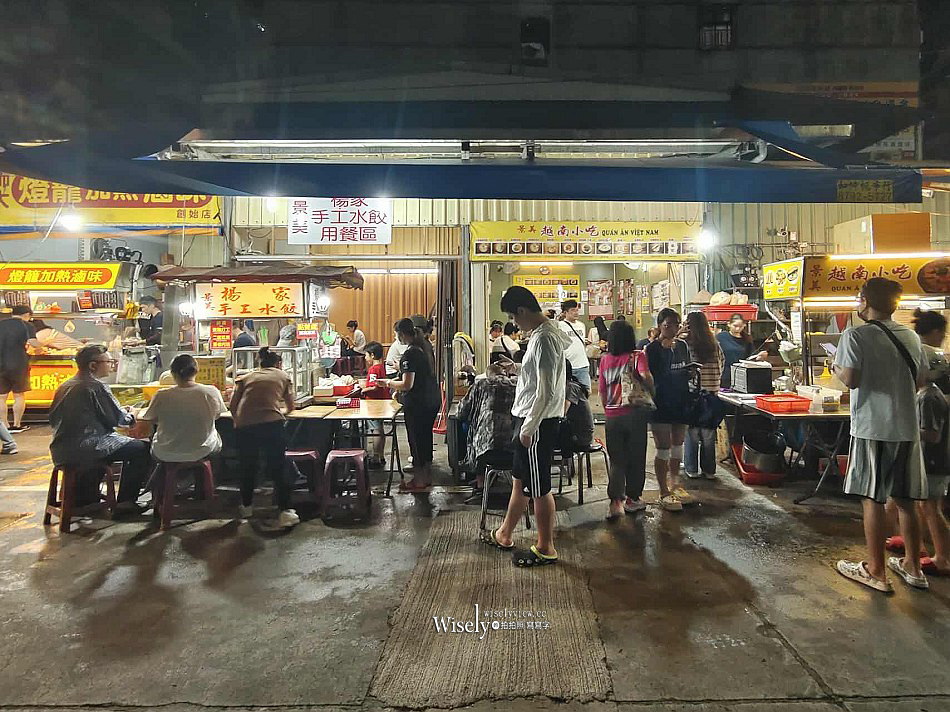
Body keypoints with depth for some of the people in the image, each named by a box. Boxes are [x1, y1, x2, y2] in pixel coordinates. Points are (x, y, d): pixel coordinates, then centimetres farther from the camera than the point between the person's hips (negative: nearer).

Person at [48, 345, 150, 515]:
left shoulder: (65, 386, 12)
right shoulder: (96, 387, -14)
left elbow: (53, 419, 22)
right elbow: (118, 419, -13)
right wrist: (131, 417, 11)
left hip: (60, 451, 10)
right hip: (84, 449, -10)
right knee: (142, 448, -4)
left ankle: (87, 498, 35)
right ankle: (125, 503, -2)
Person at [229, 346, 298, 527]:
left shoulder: (245, 378, 22)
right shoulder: (282, 376, 20)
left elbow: (233, 405, 12)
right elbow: (290, 407, 24)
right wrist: (282, 412, 45)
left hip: (243, 425, 3)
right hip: (271, 423, -2)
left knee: (248, 466, 21)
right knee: (278, 468, 5)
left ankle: (246, 506, 35)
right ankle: (285, 511, 1)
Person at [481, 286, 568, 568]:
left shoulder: (544, 339, -21)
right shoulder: (543, 333, 12)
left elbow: (546, 390, -25)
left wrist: (529, 428, -20)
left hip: (537, 425, -11)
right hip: (529, 420, 11)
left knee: (539, 488, 3)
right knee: (519, 481, 21)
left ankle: (546, 548, 18)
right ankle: (504, 535, 35)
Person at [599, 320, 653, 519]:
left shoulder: (605, 360, 3)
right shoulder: (637, 356, -5)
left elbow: (602, 391, 6)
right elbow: (645, 375, -23)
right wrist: (652, 395, -6)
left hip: (612, 416, 2)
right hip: (634, 414, -2)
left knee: (616, 460, 9)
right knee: (636, 458, 12)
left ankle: (615, 501, -2)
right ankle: (632, 499, 22)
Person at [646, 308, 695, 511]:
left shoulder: (683, 346, 8)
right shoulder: (653, 348, -11)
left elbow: (687, 372, 17)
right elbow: (653, 377, -18)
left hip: (680, 403, 7)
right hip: (661, 405, -7)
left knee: (678, 445, 16)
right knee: (663, 449, -2)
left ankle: (675, 485, 31)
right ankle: (664, 492, 9)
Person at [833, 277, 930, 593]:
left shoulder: (856, 336, -10)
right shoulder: (911, 337, 9)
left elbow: (851, 379, -18)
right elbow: (921, 382, 13)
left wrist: (838, 369, 2)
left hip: (872, 427, -6)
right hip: (907, 428, 6)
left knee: (872, 499, 3)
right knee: (905, 500, 15)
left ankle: (876, 571, 11)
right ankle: (912, 567, 26)